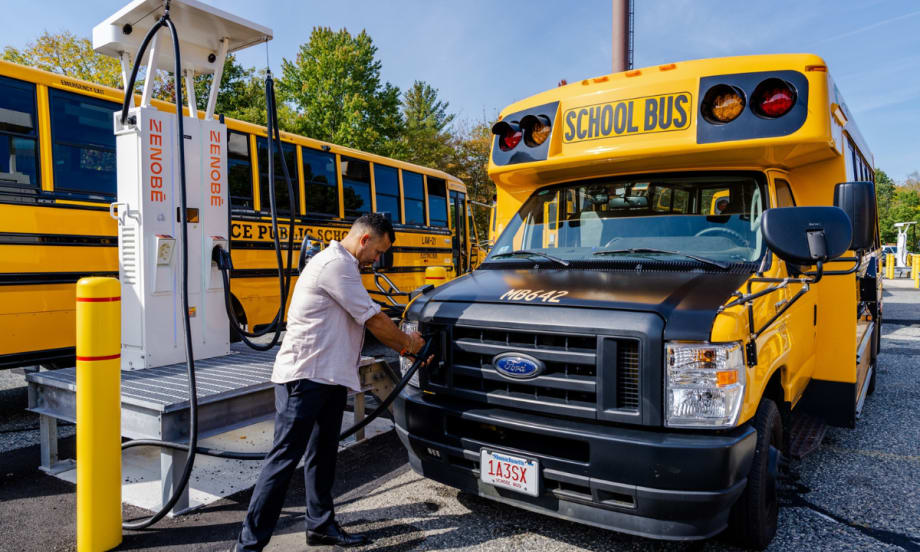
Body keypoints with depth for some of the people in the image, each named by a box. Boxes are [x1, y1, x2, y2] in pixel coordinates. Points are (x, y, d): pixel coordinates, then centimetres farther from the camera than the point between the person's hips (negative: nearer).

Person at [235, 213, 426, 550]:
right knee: (285, 458, -5)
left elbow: (367, 324, 19)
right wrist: (407, 342, 2)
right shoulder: (335, 263, -16)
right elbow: (373, 319, -14)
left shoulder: (343, 266, 19)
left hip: (330, 379, 10)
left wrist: (406, 347, 13)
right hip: (304, 377, -10)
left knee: (323, 454, 16)